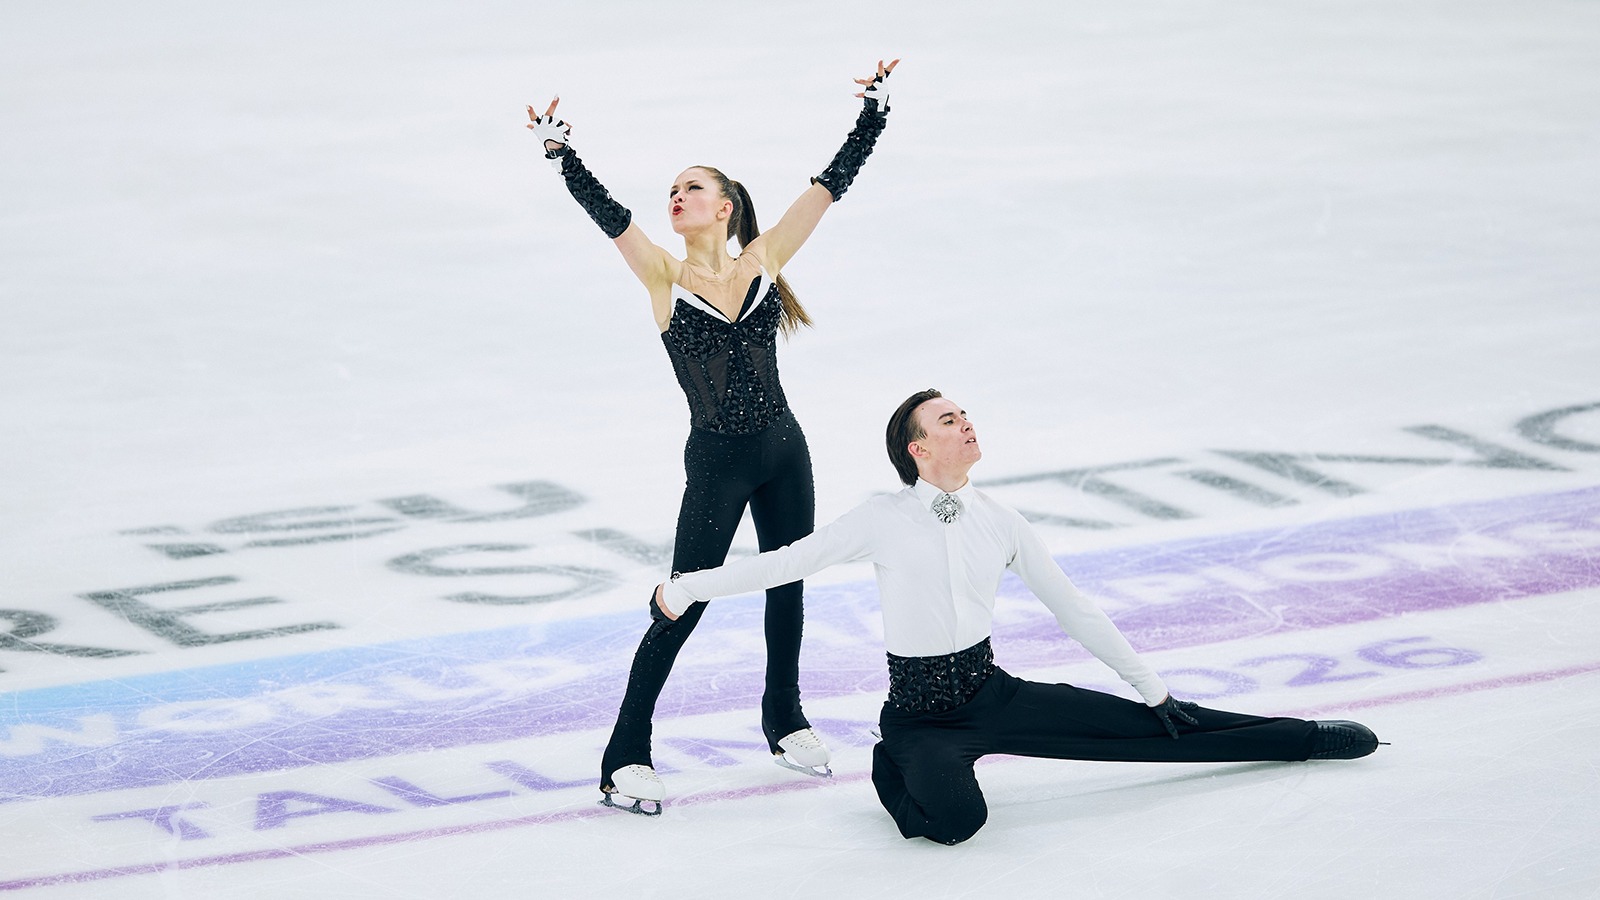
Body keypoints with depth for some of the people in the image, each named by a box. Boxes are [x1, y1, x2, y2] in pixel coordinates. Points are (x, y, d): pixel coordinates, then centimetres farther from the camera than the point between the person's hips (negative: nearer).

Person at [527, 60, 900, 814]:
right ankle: (625, 758, 5)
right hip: (715, 462, -3)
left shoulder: (763, 259, 0)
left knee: (787, 585, 17)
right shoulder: (664, 276, -5)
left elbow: (831, 182, 0)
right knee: (682, 607, -3)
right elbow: (605, 211, -18)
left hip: (783, 450, 3)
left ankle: (785, 721, 39)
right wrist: (558, 152, -30)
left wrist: (875, 108, -3)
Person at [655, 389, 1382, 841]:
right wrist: (688, 589, -5)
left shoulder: (999, 522, 1)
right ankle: (895, 770, -1)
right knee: (957, 818, -35)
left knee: (1142, 729, -4)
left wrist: (1152, 688, 11)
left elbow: (1073, 609, 9)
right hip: (918, 714, -3)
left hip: (993, 694, 3)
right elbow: (785, 561, -4)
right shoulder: (884, 520, -9)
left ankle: (1310, 740, 7)